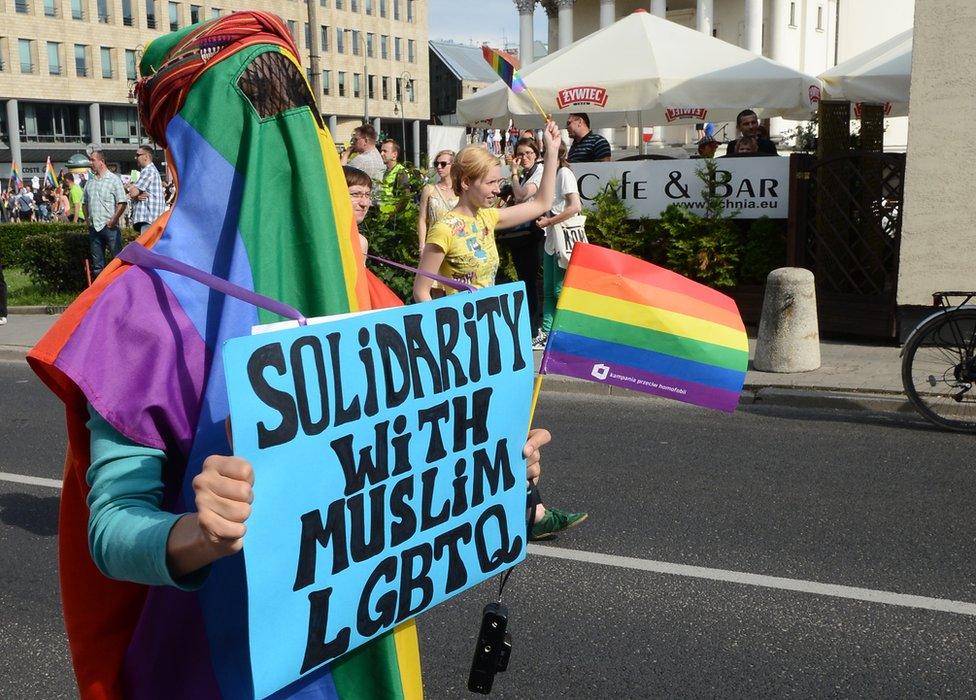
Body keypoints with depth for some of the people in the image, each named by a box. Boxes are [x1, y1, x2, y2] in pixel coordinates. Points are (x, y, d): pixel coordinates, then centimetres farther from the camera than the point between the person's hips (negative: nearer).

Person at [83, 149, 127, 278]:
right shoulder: (90, 181, 15)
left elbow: (122, 203, -9)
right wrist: (87, 220, 9)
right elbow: (85, 203, 22)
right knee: (97, 262, 9)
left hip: (109, 227, -6)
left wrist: (113, 220, -13)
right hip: (94, 227, 6)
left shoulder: (114, 179, -3)